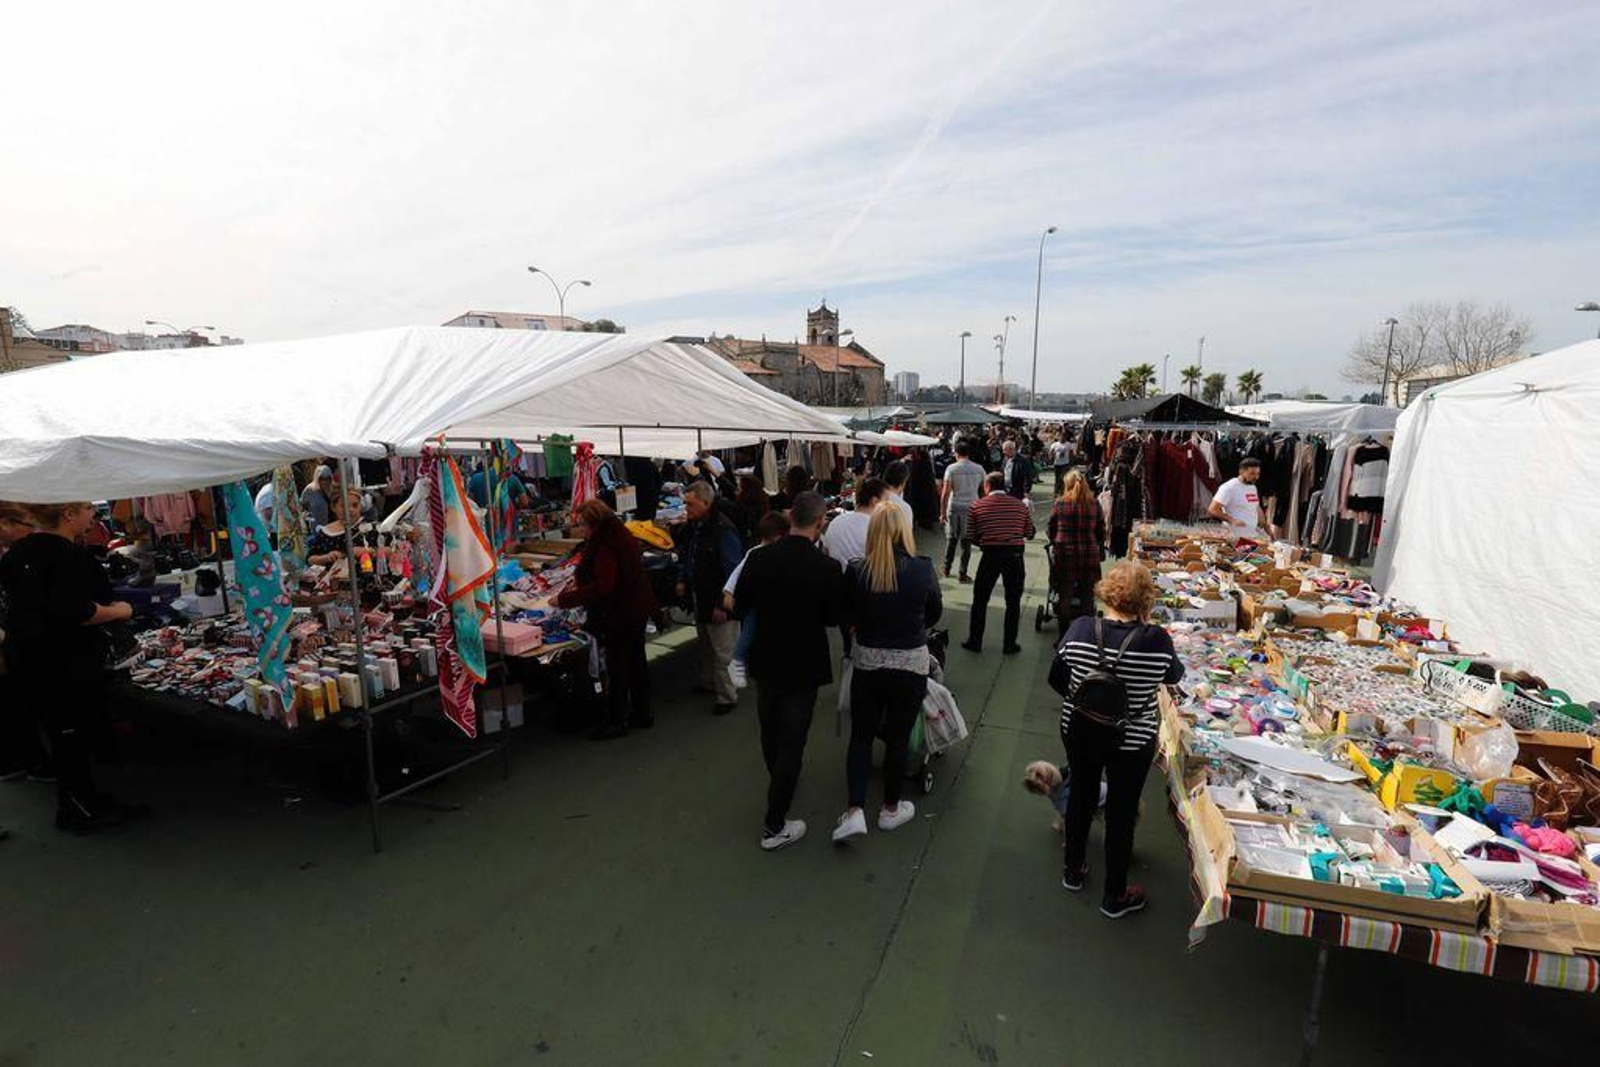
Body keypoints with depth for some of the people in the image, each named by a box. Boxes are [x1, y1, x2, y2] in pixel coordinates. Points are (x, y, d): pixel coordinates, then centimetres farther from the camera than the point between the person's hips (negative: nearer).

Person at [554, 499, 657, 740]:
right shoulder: (619, 534, 6)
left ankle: (616, 722, 15)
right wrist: (580, 580, 11)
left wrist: (564, 599, -26)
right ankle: (642, 714, 31)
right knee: (636, 661, 18)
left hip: (619, 614, -10)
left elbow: (602, 587, -30)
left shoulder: (605, 546, -25)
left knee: (617, 666, 2)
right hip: (637, 609, 10)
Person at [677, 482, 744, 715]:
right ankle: (712, 683, 41)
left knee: (721, 652, 0)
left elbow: (732, 570, -24)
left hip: (719, 602, -9)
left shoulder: (723, 530, -24)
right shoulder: (696, 525, 5)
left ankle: (726, 696, 14)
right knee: (706, 647, 23)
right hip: (700, 599, 9)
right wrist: (683, 580, 10)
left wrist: (722, 605, -24)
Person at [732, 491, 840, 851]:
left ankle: (780, 778, 51)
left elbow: (739, 605, -1)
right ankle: (774, 827, 11)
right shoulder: (827, 568, -21)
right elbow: (832, 618, -8)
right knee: (792, 740, 6)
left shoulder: (760, 558, -12)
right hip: (804, 666, -4)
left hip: (766, 659, 4)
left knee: (770, 729, 25)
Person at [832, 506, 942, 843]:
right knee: (898, 738, 14)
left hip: (867, 661, 0)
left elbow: (846, 617, 3)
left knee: (861, 736, 13)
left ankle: (855, 811, 5)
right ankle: (891, 809, 29)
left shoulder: (857, 571, -12)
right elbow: (934, 613, 6)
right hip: (911, 663, 0)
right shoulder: (922, 569, -11)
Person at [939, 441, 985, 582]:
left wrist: (942, 511, -4)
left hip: (954, 507, -1)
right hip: (971, 508, 1)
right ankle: (963, 574, 6)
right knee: (966, 541, 5)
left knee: (951, 539, 15)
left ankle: (946, 569, 26)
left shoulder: (951, 468, -5)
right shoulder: (979, 469, 2)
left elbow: (945, 492, -10)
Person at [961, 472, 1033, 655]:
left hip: (990, 555, -1)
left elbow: (971, 536, -2)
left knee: (980, 600, 13)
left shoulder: (976, 506, -2)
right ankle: (1010, 644, 18)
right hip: (1015, 555, 1)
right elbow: (1029, 533, 5)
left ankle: (975, 641, 19)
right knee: (1013, 601, 13)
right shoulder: (1020, 505, 3)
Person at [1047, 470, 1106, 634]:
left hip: (1064, 554, -1)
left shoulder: (1060, 503, -6)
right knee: (1087, 597, 11)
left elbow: (1050, 530, 3)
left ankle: (1064, 637, 14)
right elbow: (1101, 531, 5)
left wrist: (1056, 542, 24)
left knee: (1064, 596, 8)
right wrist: (1099, 549, 22)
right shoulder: (1094, 504, -1)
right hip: (1089, 556, 1)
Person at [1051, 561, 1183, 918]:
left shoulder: (1079, 630, -18)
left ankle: (1073, 871, 43)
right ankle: (1114, 896, 33)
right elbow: (1175, 675, -1)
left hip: (1079, 732, 2)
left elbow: (1058, 677, -3)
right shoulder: (1156, 640, -23)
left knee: (1080, 796, 23)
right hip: (1132, 743, -2)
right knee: (1121, 812, 15)